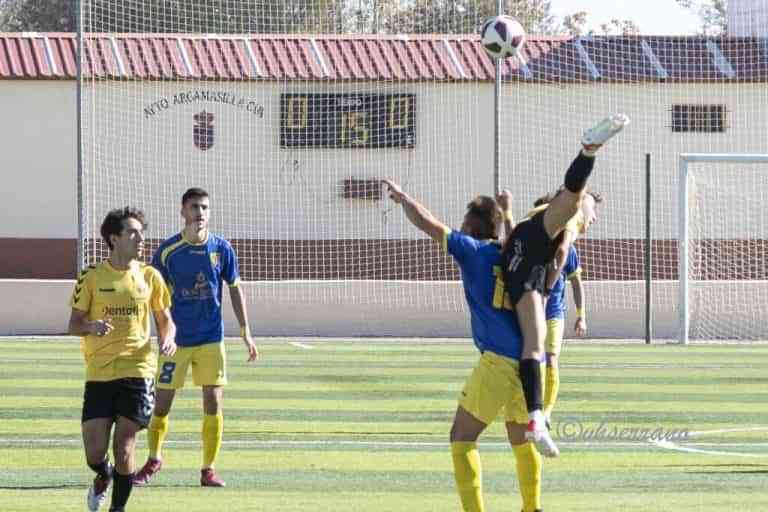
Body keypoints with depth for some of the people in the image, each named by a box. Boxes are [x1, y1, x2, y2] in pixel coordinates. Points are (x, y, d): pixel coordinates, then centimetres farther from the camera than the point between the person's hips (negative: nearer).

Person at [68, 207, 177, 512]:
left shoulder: (149, 277, 6)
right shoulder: (91, 277, 0)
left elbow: (165, 320, 14)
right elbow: (73, 325, 2)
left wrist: (168, 338, -9)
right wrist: (91, 327, -21)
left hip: (137, 371, 1)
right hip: (98, 373, -1)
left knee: (124, 446, -5)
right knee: (94, 452, -4)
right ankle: (104, 476, 32)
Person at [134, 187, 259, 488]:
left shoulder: (221, 248, -1)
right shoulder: (168, 251, -6)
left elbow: (235, 290, 8)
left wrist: (246, 333, 5)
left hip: (211, 339, 1)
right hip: (176, 339, -1)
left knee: (213, 403, -2)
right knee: (161, 404, 2)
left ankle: (208, 469, 8)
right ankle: (154, 460, 24)